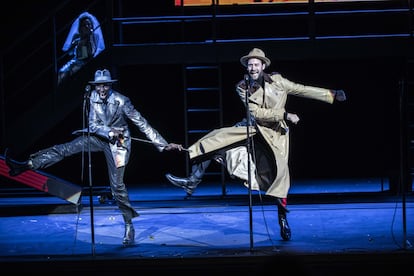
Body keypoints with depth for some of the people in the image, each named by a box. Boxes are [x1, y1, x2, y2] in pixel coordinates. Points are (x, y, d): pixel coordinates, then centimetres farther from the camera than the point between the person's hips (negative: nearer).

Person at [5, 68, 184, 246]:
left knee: (117, 185, -7)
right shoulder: (93, 98, -9)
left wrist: (164, 145, -20)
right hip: (98, 137, 4)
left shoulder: (121, 101, -20)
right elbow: (93, 125, -8)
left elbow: (142, 124, -19)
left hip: (118, 143, -4)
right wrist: (110, 132, -27)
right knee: (64, 149, -10)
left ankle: (129, 226, 2)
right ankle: (26, 166, -12)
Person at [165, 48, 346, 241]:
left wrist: (331, 95, 4)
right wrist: (285, 115, -20)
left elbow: (302, 90, 4)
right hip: (253, 129, 1)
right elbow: (257, 113, -13)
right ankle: (193, 181, -9)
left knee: (280, 171, -14)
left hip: (274, 133, -1)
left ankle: (283, 220, 0)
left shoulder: (277, 80, -3)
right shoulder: (242, 88, -4)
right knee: (217, 138, -13)